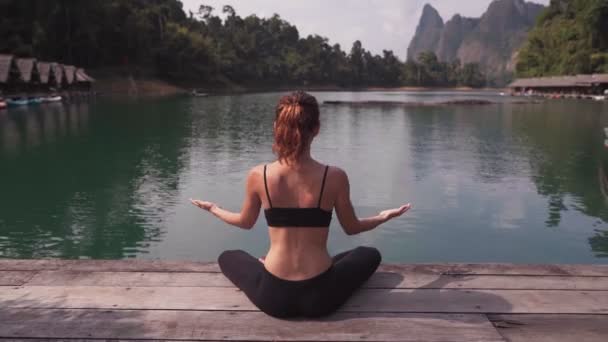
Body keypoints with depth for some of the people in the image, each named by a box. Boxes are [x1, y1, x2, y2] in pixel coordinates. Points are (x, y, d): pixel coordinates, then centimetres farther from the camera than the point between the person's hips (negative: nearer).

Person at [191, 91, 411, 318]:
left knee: (227, 258, 32)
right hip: (321, 297, -2)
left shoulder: (258, 176, -11)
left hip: (273, 297, 2)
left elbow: (245, 222, 8)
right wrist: (384, 216, 23)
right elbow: (351, 228, 2)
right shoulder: (335, 177, -14)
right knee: (370, 255, 28)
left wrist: (213, 209, 30)